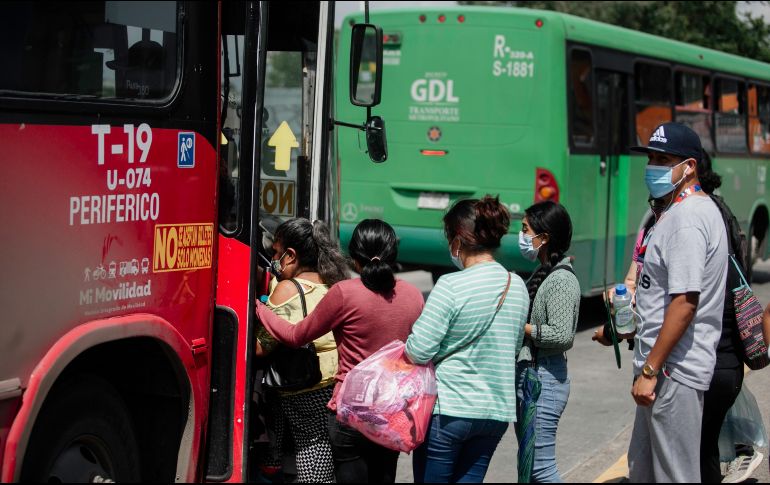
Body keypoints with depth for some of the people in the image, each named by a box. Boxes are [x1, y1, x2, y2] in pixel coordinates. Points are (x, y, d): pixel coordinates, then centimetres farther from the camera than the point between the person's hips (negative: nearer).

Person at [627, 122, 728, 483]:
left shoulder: (687, 218, -18)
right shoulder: (698, 209, 16)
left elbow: (684, 302, -25)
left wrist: (650, 371, -22)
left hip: (673, 371, -11)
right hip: (668, 369, 11)